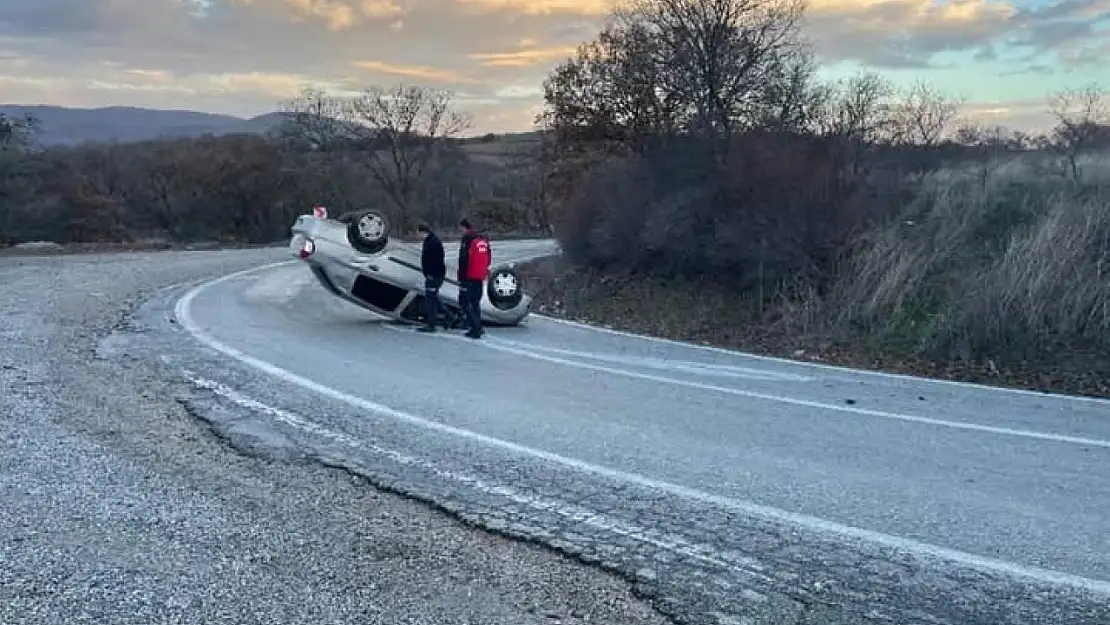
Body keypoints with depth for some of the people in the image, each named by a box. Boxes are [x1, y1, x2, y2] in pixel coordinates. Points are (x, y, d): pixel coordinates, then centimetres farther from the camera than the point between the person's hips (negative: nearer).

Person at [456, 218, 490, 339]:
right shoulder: (484, 240, 12)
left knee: (464, 302, -3)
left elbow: (463, 261, -15)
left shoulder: (467, 240, -13)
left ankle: (476, 327, -11)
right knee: (476, 302, 16)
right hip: (480, 277, 8)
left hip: (469, 277, -8)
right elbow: (488, 259, 17)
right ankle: (477, 328, 16)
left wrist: (461, 278, -11)